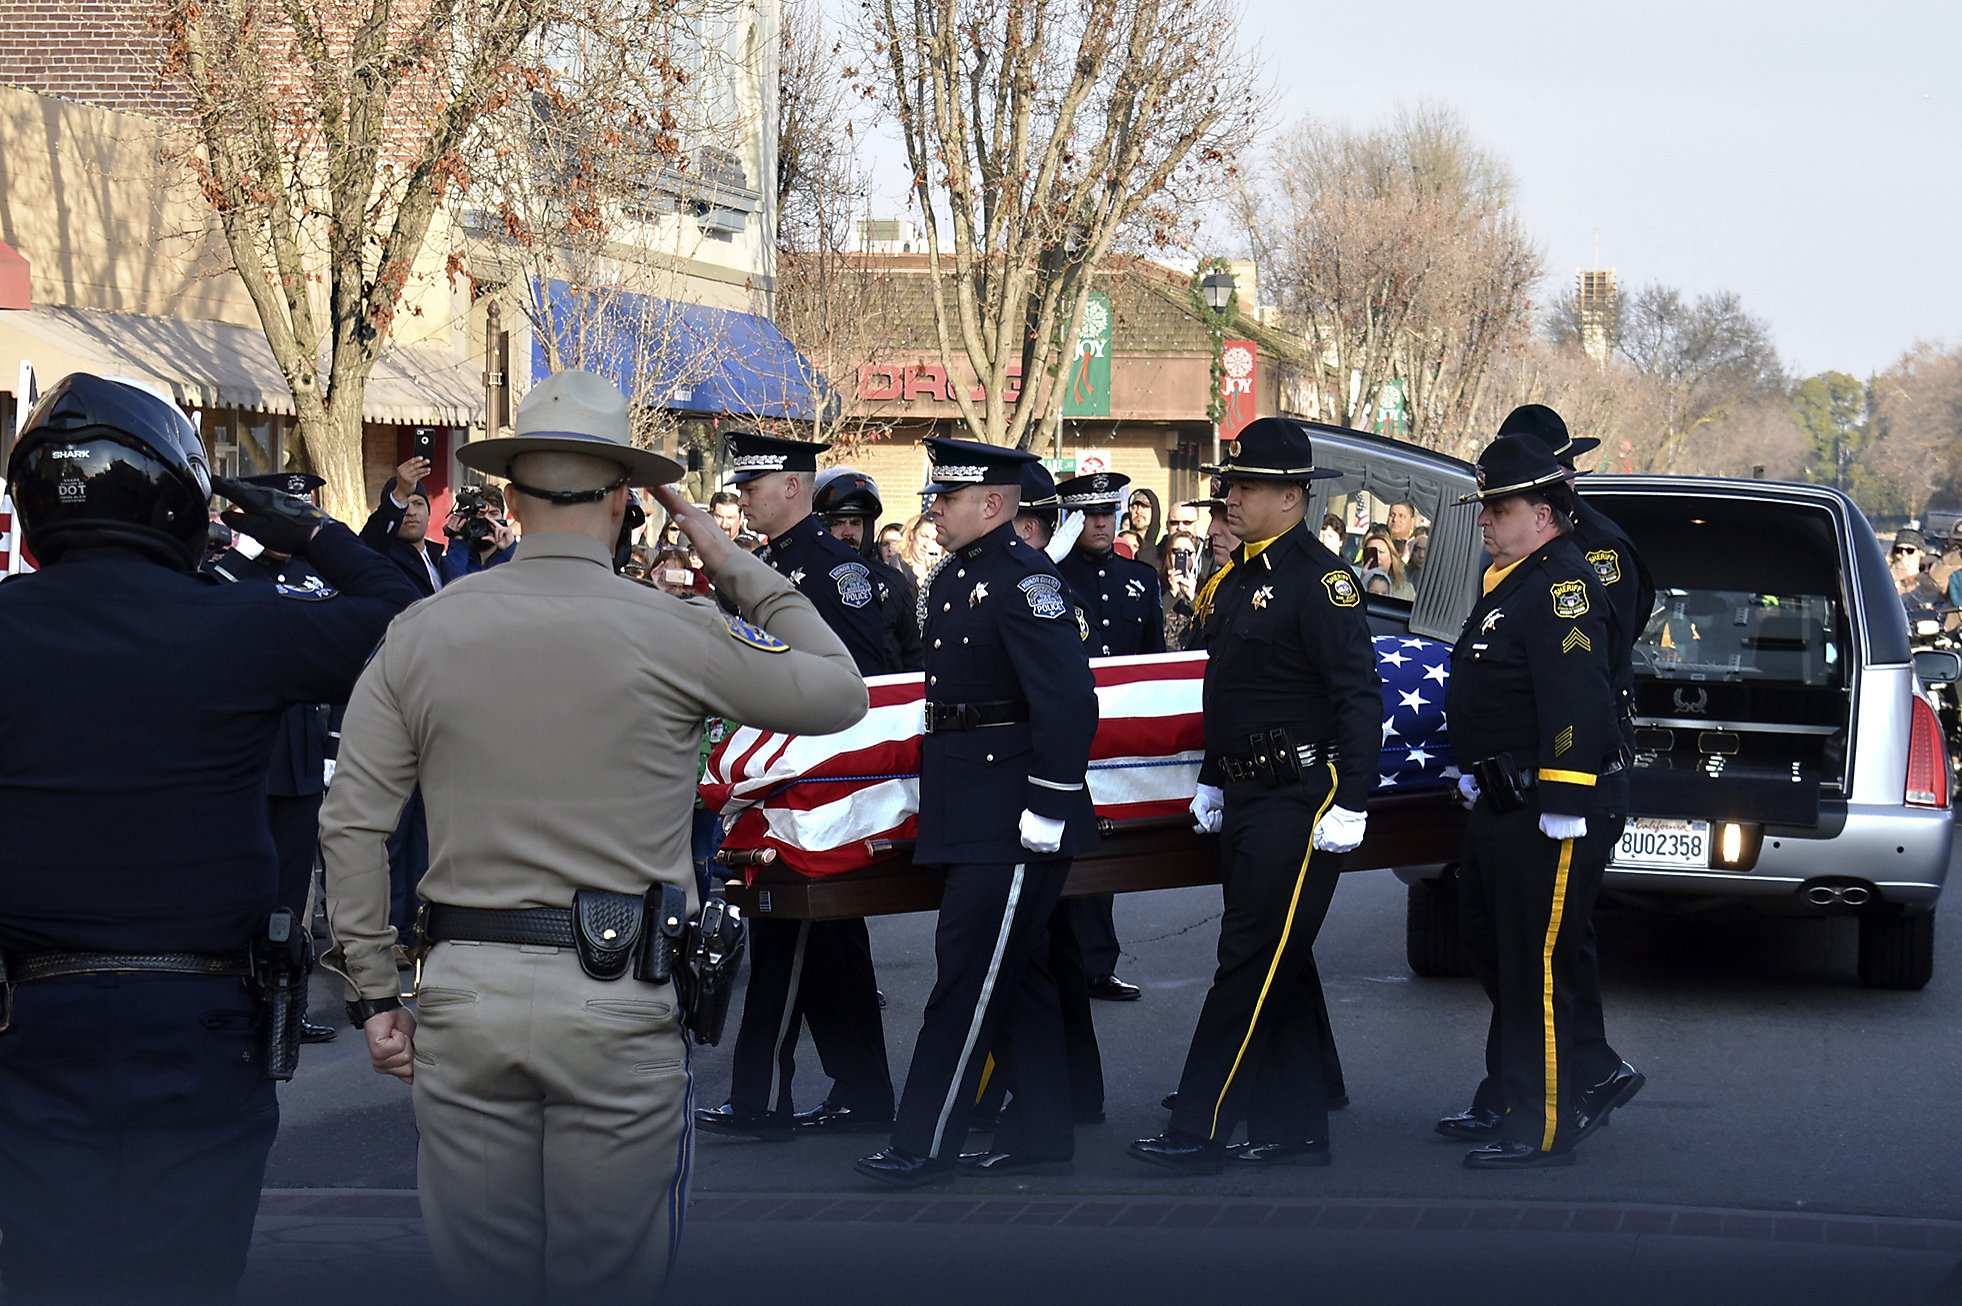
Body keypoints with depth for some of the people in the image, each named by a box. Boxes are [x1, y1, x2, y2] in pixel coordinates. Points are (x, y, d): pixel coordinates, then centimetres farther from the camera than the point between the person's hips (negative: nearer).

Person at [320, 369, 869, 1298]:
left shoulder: (422, 631, 3)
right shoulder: (672, 631, -5)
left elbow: (350, 824, 3)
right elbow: (841, 694, 7)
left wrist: (372, 994, 9)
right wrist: (740, 569, 14)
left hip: (465, 990, 3)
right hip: (619, 1007, -2)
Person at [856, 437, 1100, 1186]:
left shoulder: (1025, 581, -15)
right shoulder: (954, 578, 14)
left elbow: (1069, 703, -21)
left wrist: (1047, 809, -22)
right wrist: (934, 802, 20)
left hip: (1010, 819, -10)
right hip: (968, 816, 10)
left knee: (969, 971, -5)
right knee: (1013, 972, 14)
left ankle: (925, 1144, -1)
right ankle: (1043, 1134, 22)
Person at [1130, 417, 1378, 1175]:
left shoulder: (1319, 578, -13)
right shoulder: (1237, 579, 15)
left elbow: (1359, 696, -18)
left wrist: (1349, 805, -21)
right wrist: (1211, 782, 23)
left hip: (1300, 802, -9)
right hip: (1246, 800, 9)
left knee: (1253, 966, -7)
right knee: (1280, 971, 12)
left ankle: (1200, 1132, -6)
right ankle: (1293, 1130, 19)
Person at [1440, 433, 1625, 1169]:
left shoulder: (1564, 586, -18)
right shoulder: (1508, 582, 16)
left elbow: (1577, 702, -25)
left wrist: (1563, 807, -28)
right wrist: (1475, 773, 28)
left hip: (1549, 815, -11)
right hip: (1501, 804, 11)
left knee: (1537, 969, -6)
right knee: (1489, 951, 20)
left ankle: (1543, 1128, 1)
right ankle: (1508, 1101, 33)